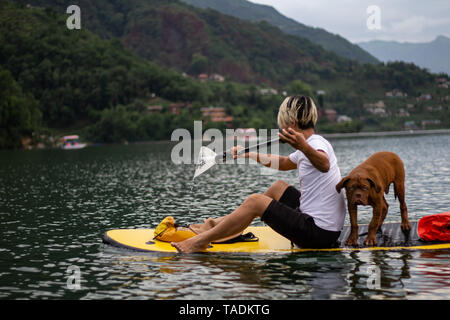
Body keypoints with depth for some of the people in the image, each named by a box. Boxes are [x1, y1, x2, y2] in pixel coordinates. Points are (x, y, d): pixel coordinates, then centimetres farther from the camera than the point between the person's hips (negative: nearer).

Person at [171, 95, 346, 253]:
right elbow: (283, 163, 33)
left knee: (255, 201, -11)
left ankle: (201, 242, -2)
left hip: (319, 234, -10)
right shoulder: (314, 143, 15)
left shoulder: (317, 143, -16)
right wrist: (250, 154, 31)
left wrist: (304, 147, -58)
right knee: (279, 187, 23)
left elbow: (324, 165, -41)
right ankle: (224, 224, 28)